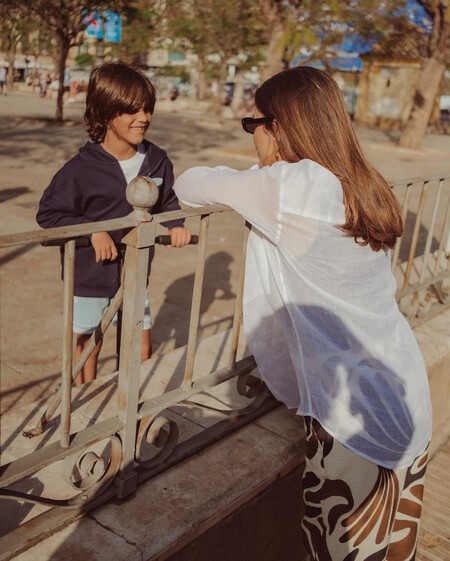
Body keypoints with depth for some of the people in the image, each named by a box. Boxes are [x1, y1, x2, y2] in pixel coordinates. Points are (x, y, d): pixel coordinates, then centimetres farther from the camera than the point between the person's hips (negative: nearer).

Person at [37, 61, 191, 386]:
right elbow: (49, 213, -12)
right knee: (86, 347, 14)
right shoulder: (81, 169, -19)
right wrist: (92, 231, -24)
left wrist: (175, 225, -10)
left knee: (141, 348, 13)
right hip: (90, 276, -3)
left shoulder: (157, 160, -5)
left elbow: (168, 201, 10)